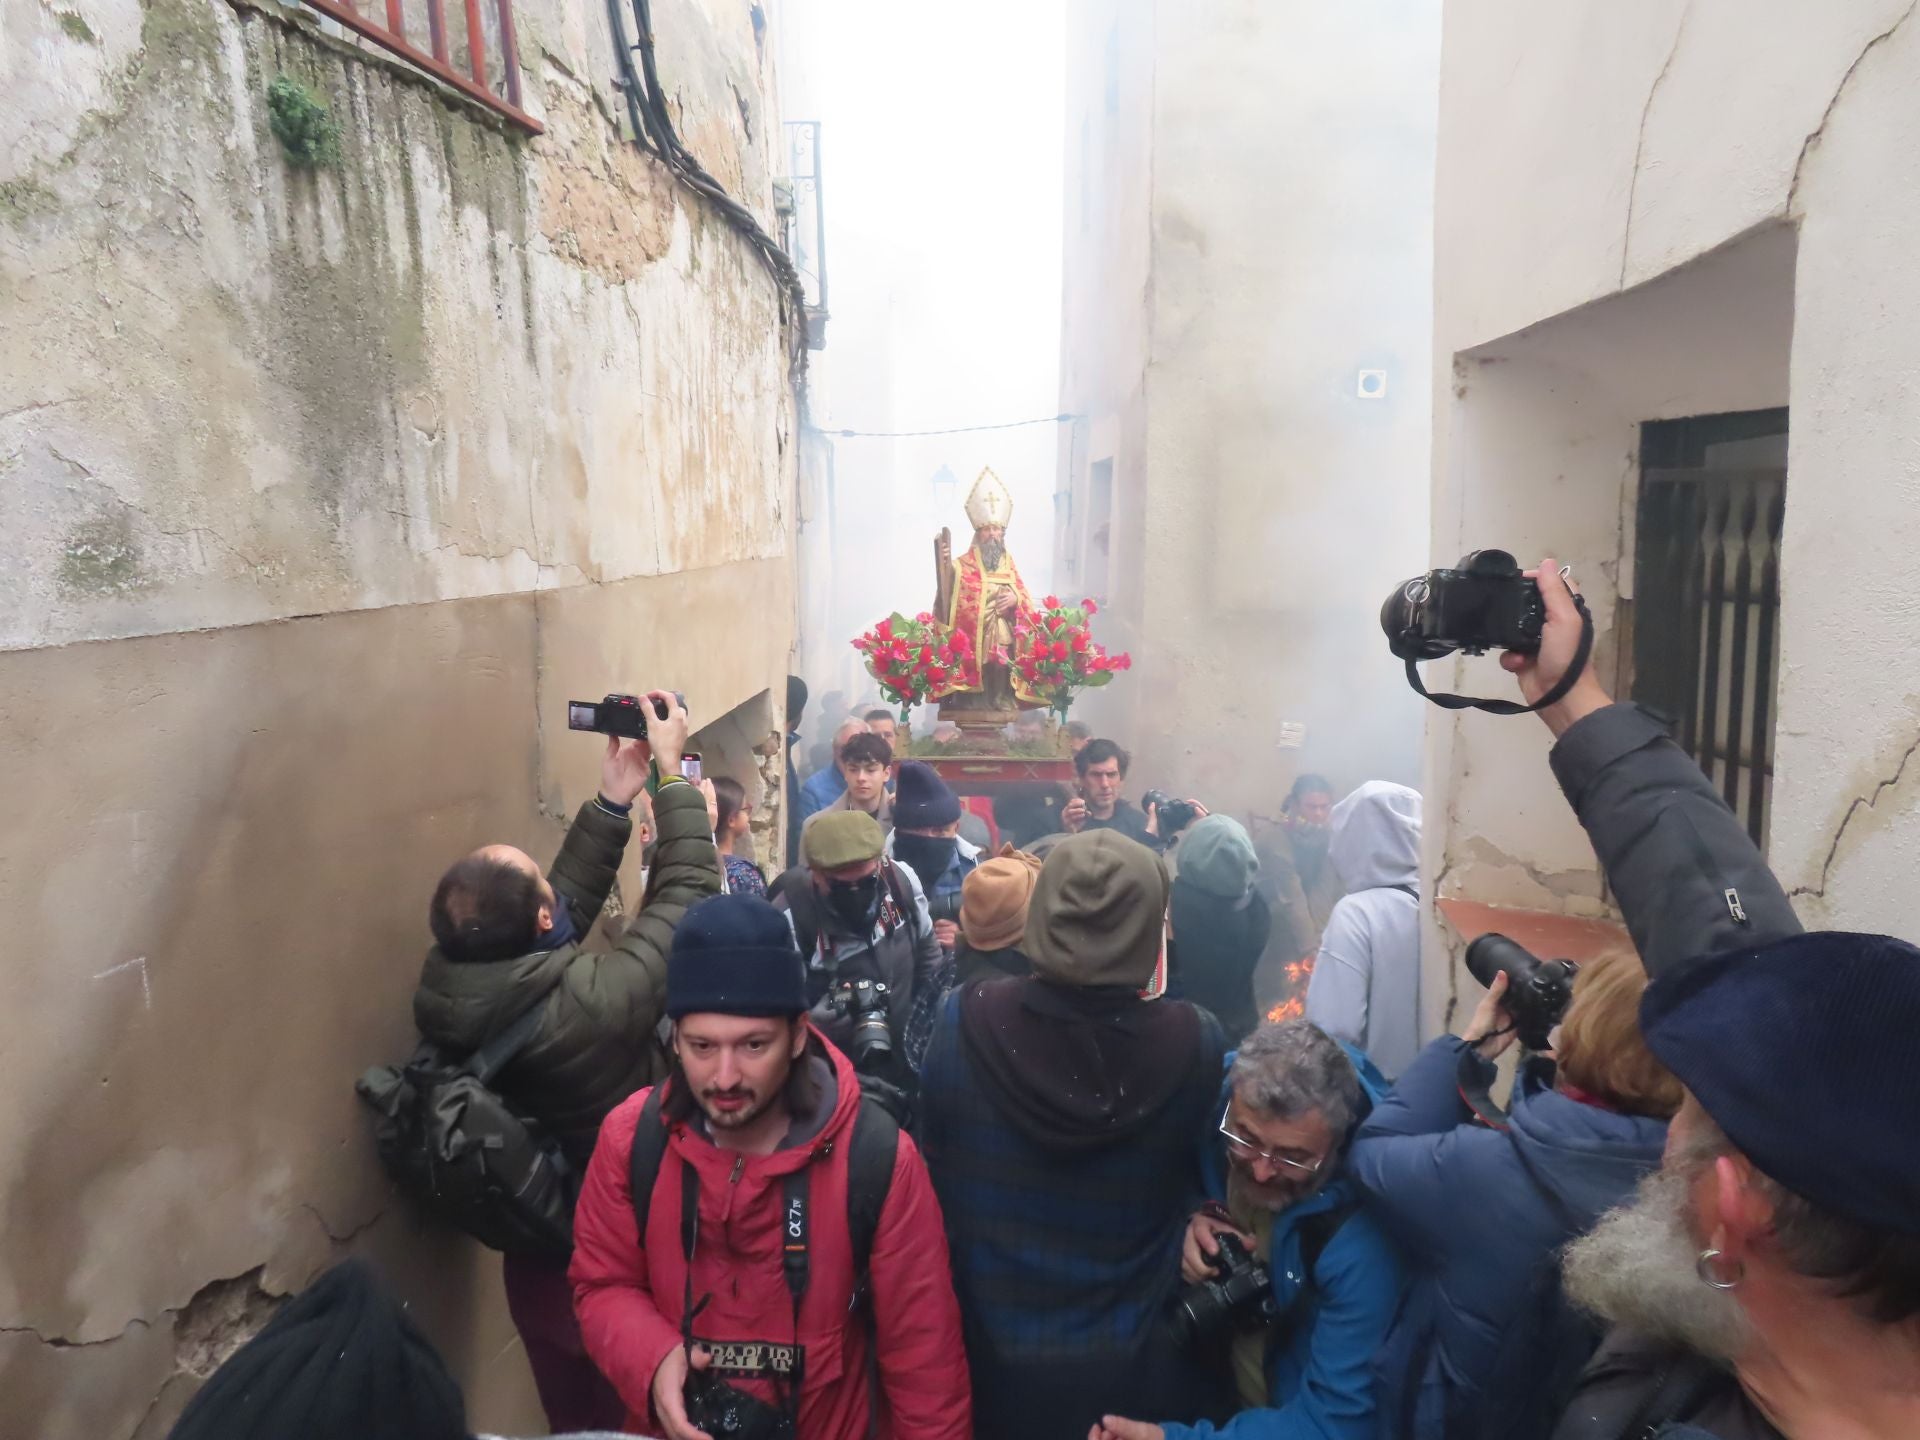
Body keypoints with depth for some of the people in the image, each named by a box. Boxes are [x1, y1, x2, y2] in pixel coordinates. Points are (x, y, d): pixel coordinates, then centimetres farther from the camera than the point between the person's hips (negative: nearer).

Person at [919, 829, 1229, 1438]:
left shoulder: (963, 1021, -20)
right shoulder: (1196, 1041, -20)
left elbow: (935, 1170, -4)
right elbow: (1206, 1178, 0)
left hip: (992, 1357, 0)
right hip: (1136, 1368, 0)